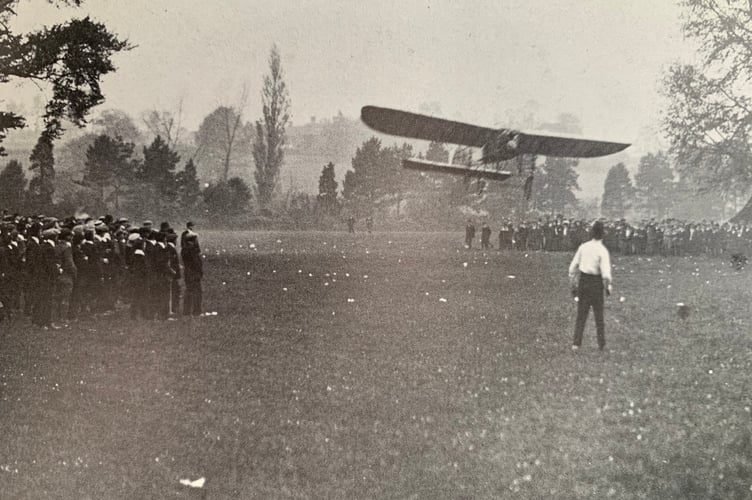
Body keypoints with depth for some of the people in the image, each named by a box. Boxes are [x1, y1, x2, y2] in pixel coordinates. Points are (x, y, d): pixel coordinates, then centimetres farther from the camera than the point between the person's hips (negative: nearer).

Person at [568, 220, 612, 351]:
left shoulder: (583, 247, -2)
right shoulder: (602, 250, -14)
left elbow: (573, 266, 2)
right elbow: (606, 274, -19)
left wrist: (572, 281, 14)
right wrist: (608, 287, -2)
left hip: (583, 281, 3)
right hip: (596, 283, -3)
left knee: (581, 313, 10)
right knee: (598, 314, 12)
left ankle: (576, 343, 3)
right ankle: (601, 344, 21)